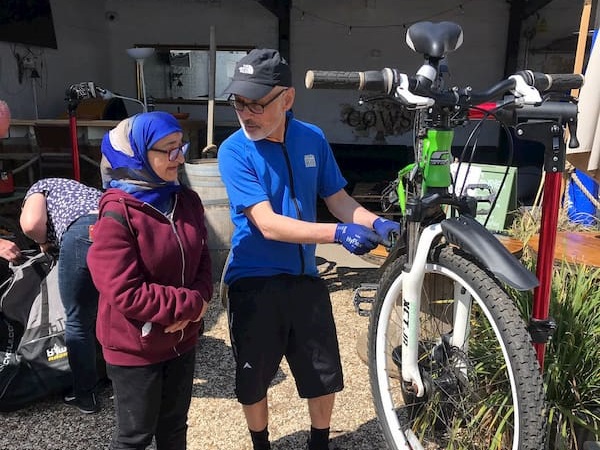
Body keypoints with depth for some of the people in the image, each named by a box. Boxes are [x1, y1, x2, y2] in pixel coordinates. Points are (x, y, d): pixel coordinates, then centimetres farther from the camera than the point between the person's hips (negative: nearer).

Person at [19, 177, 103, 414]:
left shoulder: (40, 187, 28)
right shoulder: (87, 192, 45)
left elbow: (31, 223, 7)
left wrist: (43, 243, 27)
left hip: (85, 232, -6)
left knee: (79, 323, 13)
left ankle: (85, 396, 27)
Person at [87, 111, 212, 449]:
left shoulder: (187, 201, 0)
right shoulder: (118, 214, -21)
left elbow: (202, 260, 6)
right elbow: (126, 293, -24)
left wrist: (199, 300, -14)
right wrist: (192, 305, -19)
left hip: (182, 338, 6)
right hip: (135, 346, -6)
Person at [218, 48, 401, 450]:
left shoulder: (312, 139, -2)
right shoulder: (234, 151, -16)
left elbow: (338, 199, 5)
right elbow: (268, 224, -25)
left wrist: (375, 222, -15)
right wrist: (338, 233, -36)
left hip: (305, 277, 4)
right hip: (254, 282, -3)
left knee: (325, 376, 16)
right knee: (253, 381, 13)